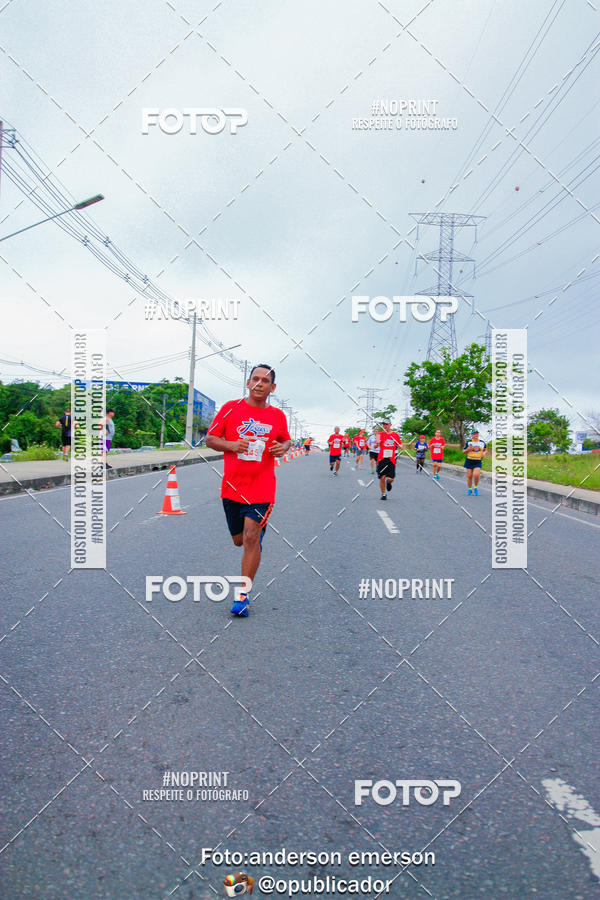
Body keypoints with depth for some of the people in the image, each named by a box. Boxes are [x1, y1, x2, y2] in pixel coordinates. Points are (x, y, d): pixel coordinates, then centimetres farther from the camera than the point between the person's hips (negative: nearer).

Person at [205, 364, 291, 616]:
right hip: (232, 486, 1)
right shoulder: (231, 408, -1)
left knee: (252, 538, -11)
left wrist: (284, 447, -3)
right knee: (239, 540, 13)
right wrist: (232, 445, -16)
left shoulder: (278, 416, 4)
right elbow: (210, 438, 3)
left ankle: (243, 594, 1)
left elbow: (286, 439, 21)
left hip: (262, 487, -1)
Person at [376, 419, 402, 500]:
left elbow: (400, 446, 15)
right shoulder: (380, 434, 3)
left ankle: (388, 483, 32)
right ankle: (383, 493, 15)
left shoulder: (395, 434, 6)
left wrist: (400, 446, -9)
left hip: (391, 460, 0)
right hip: (382, 459, 0)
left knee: (390, 479, -6)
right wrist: (377, 443, -27)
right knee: (382, 477, -5)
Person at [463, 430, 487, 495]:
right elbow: (463, 451, 4)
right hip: (469, 461, 0)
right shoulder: (468, 442, -1)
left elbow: (486, 450, 21)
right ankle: (469, 489, 21)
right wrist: (468, 449, -16)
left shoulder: (482, 442, 6)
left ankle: (475, 488, 5)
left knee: (476, 475, -18)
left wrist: (484, 453, -1)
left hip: (478, 462, 0)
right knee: (469, 476, 3)